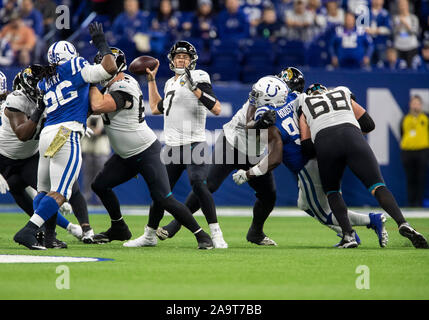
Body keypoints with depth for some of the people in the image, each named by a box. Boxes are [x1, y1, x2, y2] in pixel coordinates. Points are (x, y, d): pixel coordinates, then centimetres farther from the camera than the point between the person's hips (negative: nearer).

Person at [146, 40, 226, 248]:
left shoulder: (198, 78, -3)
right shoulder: (171, 83, 19)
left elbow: (217, 109, -15)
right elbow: (156, 108, 33)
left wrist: (195, 89, -23)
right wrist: (151, 79, 33)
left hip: (193, 144, -7)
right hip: (172, 146, 7)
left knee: (198, 184, -25)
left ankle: (216, 235, -23)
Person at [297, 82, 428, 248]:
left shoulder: (305, 108, 30)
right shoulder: (344, 95, 35)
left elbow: (306, 146, 18)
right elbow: (369, 125, 30)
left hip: (324, 143, -1)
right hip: (352, 138, 1)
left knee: (332, 191, 19)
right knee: (377, 186, -3)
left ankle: (348, 234, 0)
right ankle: (403, 224, -26)